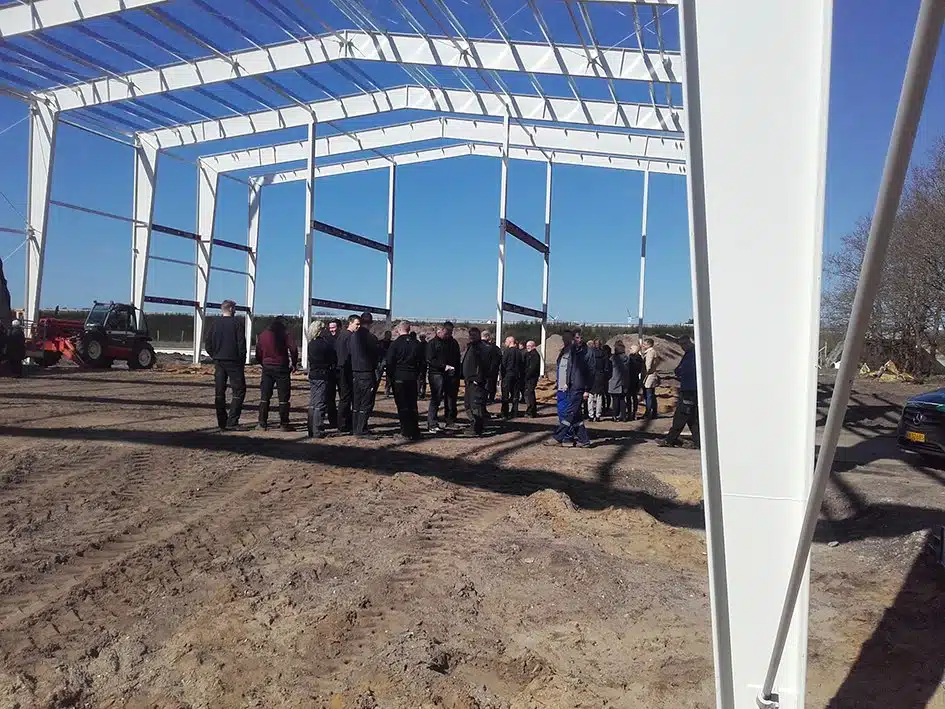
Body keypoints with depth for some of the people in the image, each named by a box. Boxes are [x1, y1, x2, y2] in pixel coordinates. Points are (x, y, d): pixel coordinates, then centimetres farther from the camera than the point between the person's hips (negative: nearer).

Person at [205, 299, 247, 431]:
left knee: (219, 393, 8)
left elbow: (207, 343, 7)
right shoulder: (237, 324, -7)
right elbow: (241, 346, -9)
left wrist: (215, 357, 14)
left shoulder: (215, 324, 7)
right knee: (239, 390, 1)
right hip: (233, 362, -5)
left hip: (218, 362, 5)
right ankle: (232, 421, -7)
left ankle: (222, 423, 10)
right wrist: (242, 362, 0)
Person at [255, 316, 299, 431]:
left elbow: (258, 354, 10)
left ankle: (262, 423, 7)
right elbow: (293, 349, -12)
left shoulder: (262, 335, 9)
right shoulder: (285, 334, -3)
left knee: (264, 397, 9)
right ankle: (284, 424, 2)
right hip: (282, 368, -3)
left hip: (267, 368, 3)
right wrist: (294, 364, -1)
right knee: (283, 397, 3)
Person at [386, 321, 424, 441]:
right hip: (412, 378, 4)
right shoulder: (417, 344, 5)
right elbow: (421, 362, 9)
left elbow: (389, 362, -7)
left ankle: (406, 433, 0)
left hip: (399, 378, -4)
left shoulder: (395, 344, -8)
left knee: (402, 406, 0)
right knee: (413, 405, 11)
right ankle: (415, 432, 13)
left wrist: (389, 377, 4)